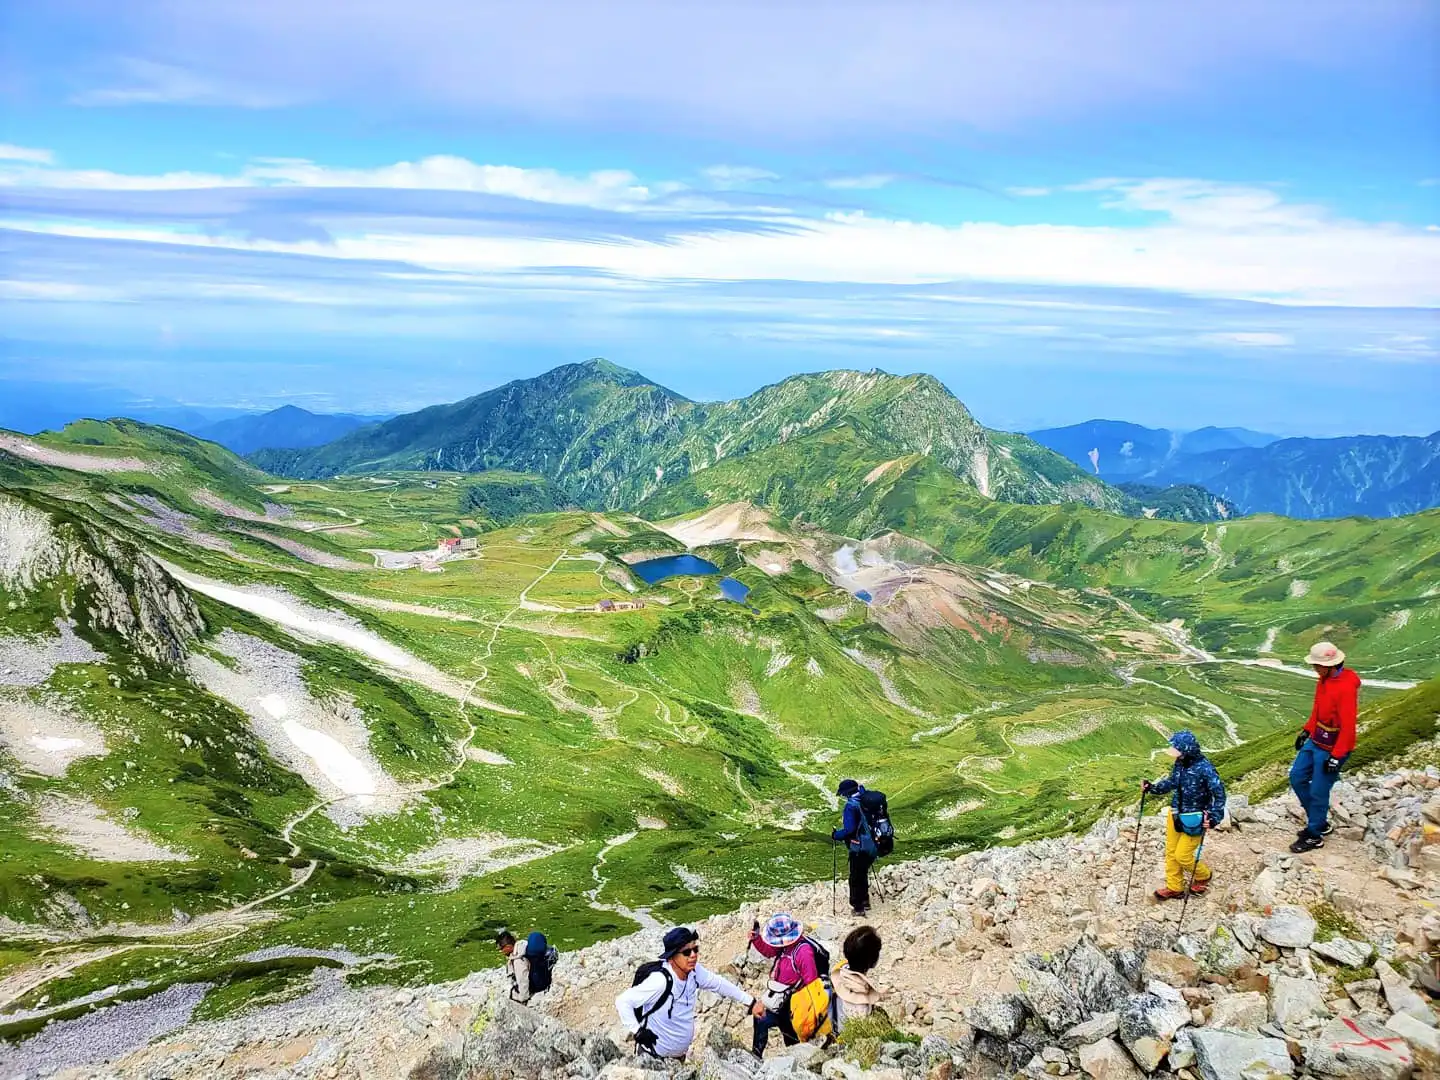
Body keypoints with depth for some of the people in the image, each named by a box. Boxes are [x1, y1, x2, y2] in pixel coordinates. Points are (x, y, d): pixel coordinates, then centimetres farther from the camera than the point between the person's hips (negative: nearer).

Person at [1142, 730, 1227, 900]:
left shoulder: (1204, 768, -24)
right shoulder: (1179, 763, -3)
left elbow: (1219, 794, -20)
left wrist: (1214, 817, -30)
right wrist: (1152, 787, 1)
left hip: (1193, 820, -7)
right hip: (1175, 814, 7)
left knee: (1182, 856, 0)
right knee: (1171, 852, 13)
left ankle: (1203, 876, 30)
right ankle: (1174, 888, 30)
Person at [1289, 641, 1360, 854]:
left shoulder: (1345, 687, -27)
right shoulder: (1324, 679, 1)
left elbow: (1348, 726, -25)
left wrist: (1336, 757, -23)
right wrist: (1306, 731, 18)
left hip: (1332, 748, -9)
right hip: (1316, 741, 9)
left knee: (1318, 791, 1)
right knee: (1297, 777, 14)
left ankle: (1314, 836, 19)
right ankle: (1320, 823, 29)